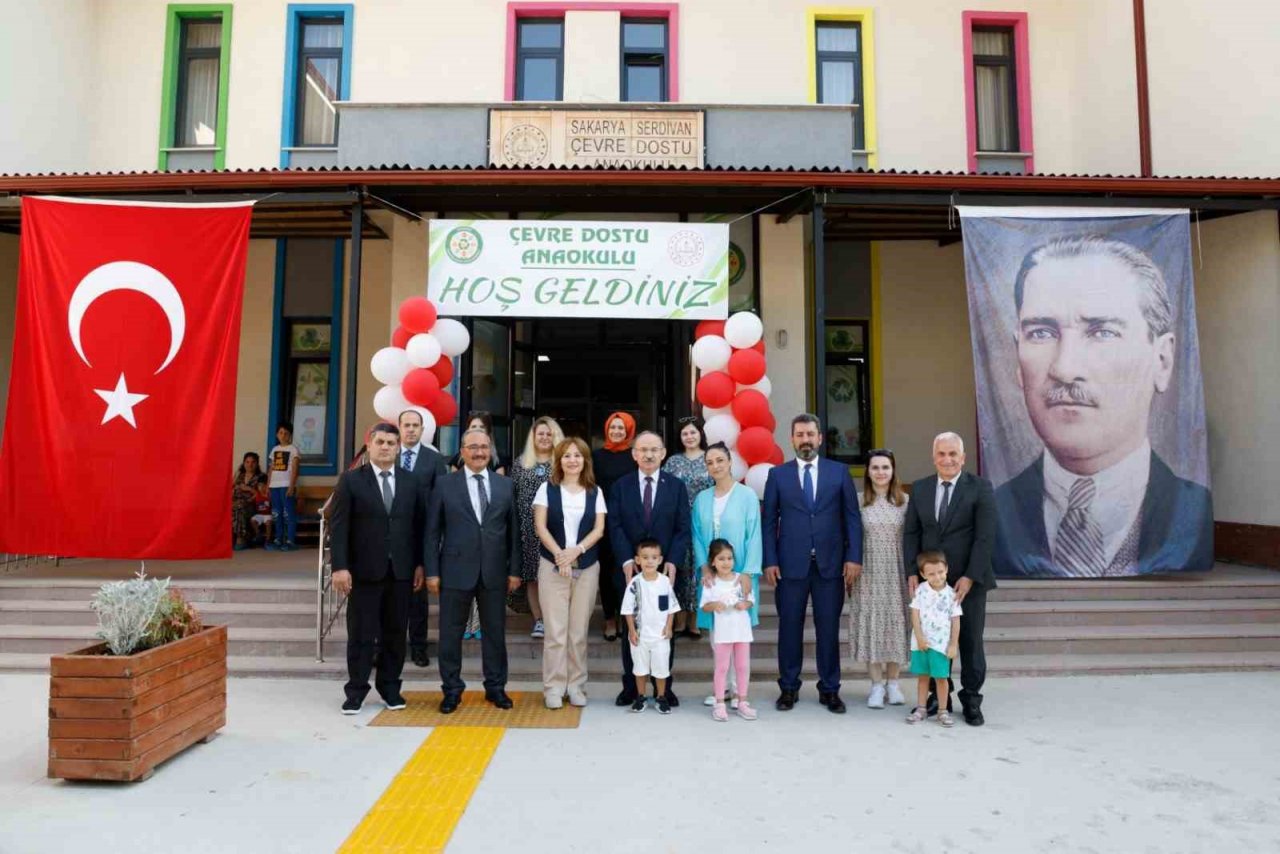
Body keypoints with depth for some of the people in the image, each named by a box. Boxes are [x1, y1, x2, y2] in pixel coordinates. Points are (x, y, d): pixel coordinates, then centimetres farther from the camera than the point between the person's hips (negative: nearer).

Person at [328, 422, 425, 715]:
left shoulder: (411, 481, 7)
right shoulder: (351, 480, -1)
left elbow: (418, 525, 8)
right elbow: (338, 526, -5)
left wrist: (419, 564, 5)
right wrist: (340, 566, -12)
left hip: (401, 570, 3)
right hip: (364, 570, -2)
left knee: (395, 632, 10)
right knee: (361, 634, 5)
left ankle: (390, 687, 23)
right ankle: (356, 691, 17)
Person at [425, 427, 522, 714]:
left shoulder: (505, 485, 6)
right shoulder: (444, 485, 1)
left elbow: (513, 530, 6)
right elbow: (433, 532, 0)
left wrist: (515, 570, 2)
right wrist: (432, 572, -4)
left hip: (494, 571, 2)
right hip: (456, 570, -1)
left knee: (495, 632, 10)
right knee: (451, 633, 7)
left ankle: (496, 687, 25)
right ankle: (452, 690, 22)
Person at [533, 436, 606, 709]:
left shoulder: (595, 492, 7)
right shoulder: (547, 489, 3)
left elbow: (599, 529, 1)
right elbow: (540, 526, -3)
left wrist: (576, 550, -15)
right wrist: (559, 554, -16)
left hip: (587, 567, 2)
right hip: (552, 566, -1)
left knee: (579, 631, 5)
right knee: (556, 631, -2)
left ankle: (576, 686, 16)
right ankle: (554, 688, 9)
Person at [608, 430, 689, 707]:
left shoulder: (676, 486, 4)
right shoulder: (620, 487, 5)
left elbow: (683, 528, 0)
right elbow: (615, 527, -1)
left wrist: (672, 562, -12)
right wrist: (627, 561, -14)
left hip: (665, 569, 0)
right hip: (631, 569, 0)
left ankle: (665, 686, 18)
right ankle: (631, 686, 17)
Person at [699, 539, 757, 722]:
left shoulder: (742, 579, 0)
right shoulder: (711, 583, -4)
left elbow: (751, 601, 6)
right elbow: (703, 607, -2)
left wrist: (745, 604, -16)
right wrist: (713, 605, -22)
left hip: (742, 628, 2)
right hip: (722, 630, -2)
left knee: (743, 667, 8)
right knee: (722, 667, 5)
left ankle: (742, 702, 19)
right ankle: (719, 703, 12)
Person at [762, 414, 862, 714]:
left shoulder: (839, 472, 6)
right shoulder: (777, 474, 5)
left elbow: (852, 517, 4)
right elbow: (769, 521, 3)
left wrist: (854, 557, -4)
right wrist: (770, 561, -4)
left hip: (830, 563, 0)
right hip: (791, 563, 0)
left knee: (829, 629, 6)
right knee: (789, 628, 6)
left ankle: (829, 690, 19)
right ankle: (789, 688, 18)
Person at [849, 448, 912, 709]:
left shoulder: (905, 501, 2)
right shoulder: (858, 501, -1)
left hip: (896, 572, 1)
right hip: (869, 572, -1)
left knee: (896, 622, 6)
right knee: (872, 623, 2)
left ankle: (892, 682, 20)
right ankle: (877, 685, 13)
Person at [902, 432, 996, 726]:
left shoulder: (980, 487, -5)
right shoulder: (920, 488, 6)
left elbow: (985, 536, -10)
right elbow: (911, 533, 6)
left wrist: (970, 577, -15)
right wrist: (912, 572, -2)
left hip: (969, 579, -3)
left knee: (970, 641, 7)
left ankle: (972, 700, 21)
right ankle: (939, 695, 20)